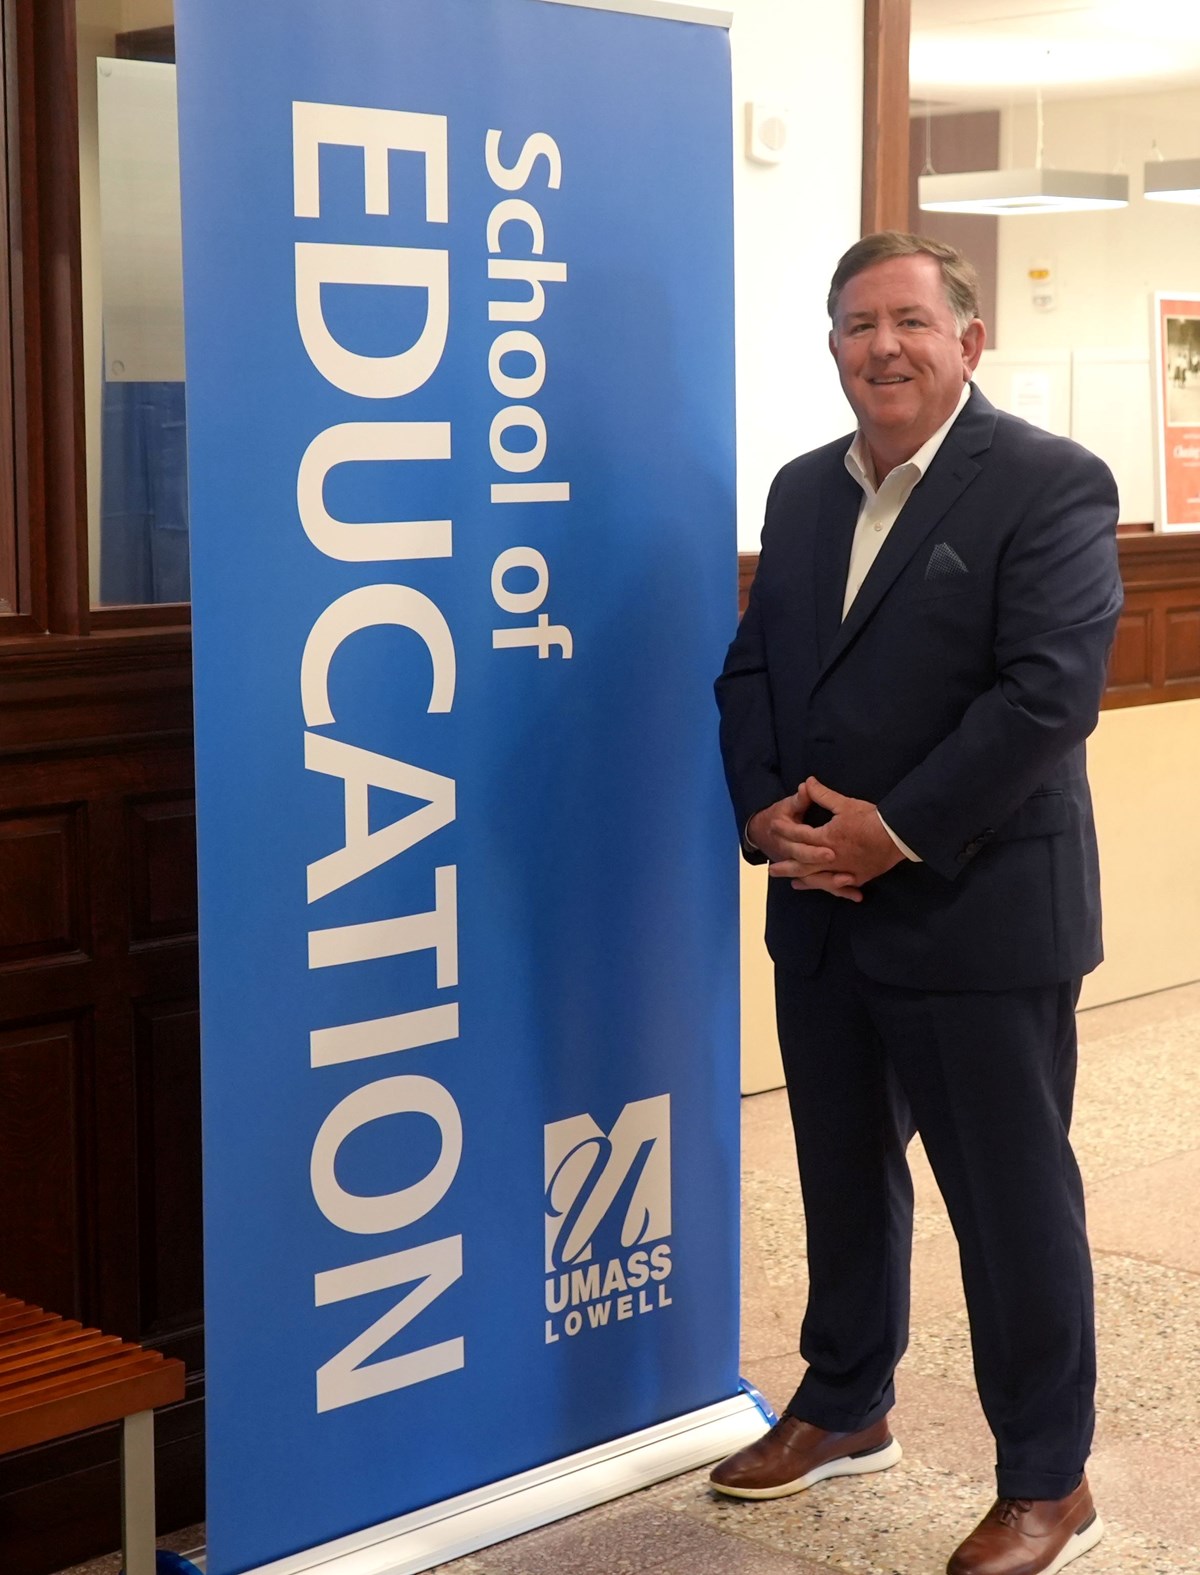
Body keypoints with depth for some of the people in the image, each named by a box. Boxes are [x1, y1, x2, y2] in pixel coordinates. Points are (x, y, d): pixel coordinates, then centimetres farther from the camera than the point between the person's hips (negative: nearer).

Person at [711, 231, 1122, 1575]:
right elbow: (751, 668, 12)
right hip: (821, 910, 7)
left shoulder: (1050, 485, -10)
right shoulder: (803, 491, 12)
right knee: (845, 1174, 20)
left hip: (978, 912, -6)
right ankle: (845, 1411, 39)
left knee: (1011, 1201, 3)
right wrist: (767, 809, -6)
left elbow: (1051, 690, -19)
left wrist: (896, 833, -20)